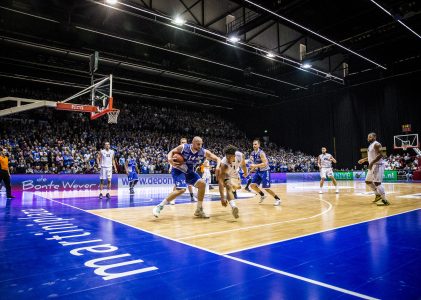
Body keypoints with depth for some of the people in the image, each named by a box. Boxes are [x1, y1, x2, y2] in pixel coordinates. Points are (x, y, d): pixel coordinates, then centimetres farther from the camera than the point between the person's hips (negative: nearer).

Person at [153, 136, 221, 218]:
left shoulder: (204, 152, -13)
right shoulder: (183, 147, -21)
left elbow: (217, 159, -10)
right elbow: (172, 152, -7)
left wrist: (218, 166, -31)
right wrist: (169, 159, -29)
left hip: (189, 172, 5)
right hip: (178, 170, -5)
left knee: (202, 184, -11)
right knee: (181, 189, -25)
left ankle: (199, 210, 2)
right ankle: (159, 206, -14)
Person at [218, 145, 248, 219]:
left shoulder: (240, 155, -31)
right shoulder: (224, 164, -43)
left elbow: (243, 164, -5)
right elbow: (220, 181, -46)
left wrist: (245, 172, 15)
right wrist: (222, 197, -54)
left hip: (234, 173, 6)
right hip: (225, 174, -5)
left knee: (237, 187, 27)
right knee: (229, 187, -34)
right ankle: (233, 206, -51)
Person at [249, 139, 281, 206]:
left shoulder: (261, 153, -21)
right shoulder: (252, 154, 3)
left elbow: (265, 164, -30)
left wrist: (255, 166, -31)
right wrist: (252, 169, 9)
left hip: (265, 171, -8)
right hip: (258, 171, 8)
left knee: (266, 188, -9)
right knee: (252, 185, 2)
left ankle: (278, 199, 8)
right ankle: (262, 196, 23)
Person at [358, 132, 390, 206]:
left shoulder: (376, 144, -13)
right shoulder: (371, 145, 17)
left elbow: (380, 155, -23)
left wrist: (372, 163, -28)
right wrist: (364, 159, 24)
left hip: (378, 165, -11)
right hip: (373, 166, 11)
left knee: (377, 183, -13)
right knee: (368, 181, 16)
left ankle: (385, 200, -8)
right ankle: (378, 195, 26)